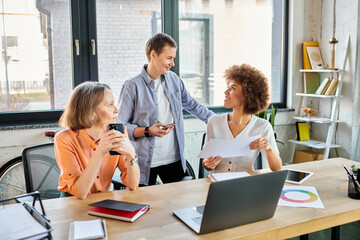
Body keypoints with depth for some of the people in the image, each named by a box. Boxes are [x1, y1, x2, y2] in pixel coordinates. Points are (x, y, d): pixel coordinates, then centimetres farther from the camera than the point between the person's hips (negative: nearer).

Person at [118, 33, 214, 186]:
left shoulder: (174, 80, 9)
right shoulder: (132, 87, -8)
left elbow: (193, 105, 21)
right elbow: (120, 126, -8)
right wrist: (148, 131, -21)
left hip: (174, 160, 5)